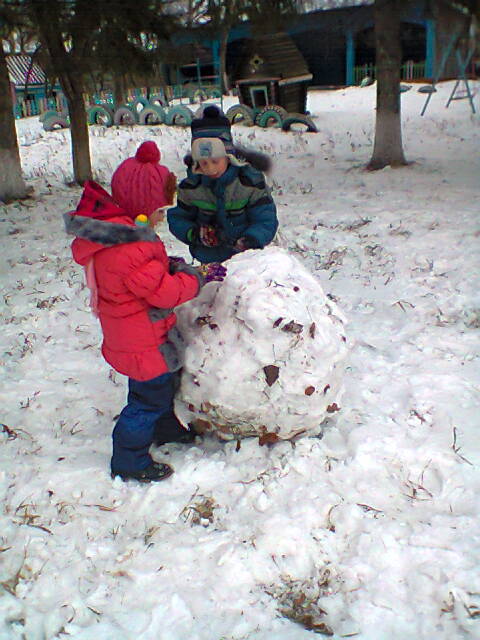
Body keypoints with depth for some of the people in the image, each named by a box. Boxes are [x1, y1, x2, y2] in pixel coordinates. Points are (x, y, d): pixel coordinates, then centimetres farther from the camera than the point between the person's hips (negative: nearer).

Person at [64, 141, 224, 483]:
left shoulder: (116, 229, 0)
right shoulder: (129, 249, -34)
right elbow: (165, 292, -28)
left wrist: (170, 265, -3)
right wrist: (196, 277, -12)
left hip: (134, 335, 10)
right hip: (143, 342, -10)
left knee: (162, 383, 28)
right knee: (151, 395, 7)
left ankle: (165, 429, 52)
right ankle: (129, 462, 24)